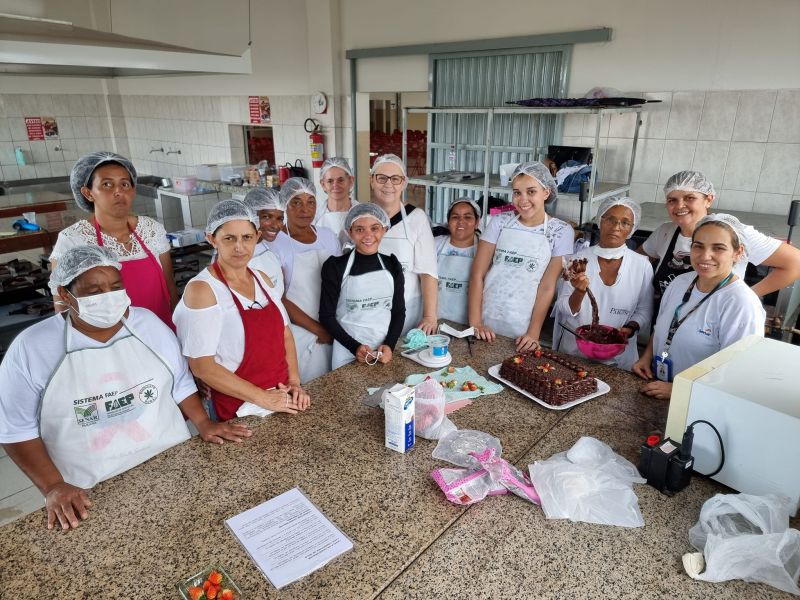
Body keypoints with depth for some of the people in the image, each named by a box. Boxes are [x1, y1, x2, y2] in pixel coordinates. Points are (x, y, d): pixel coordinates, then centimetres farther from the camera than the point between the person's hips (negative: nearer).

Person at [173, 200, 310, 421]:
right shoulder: (201, 289, -17)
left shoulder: (262, 279, 2)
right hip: (239, 411, -6)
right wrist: (263, 398, -18)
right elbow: (202, 366, -20)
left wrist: (294, 382, -4)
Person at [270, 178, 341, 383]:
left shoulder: (328, 236, 4)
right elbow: (278, 300, -12)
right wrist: (318, 329, -11)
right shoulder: (275, 243, -10)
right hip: (298, 335, -4)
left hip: (334, 333, 5)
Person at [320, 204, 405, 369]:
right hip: (348, 353, -3)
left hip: (385, 351, 3)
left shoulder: (392, 265, 2)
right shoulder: (335, 267, -7)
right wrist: (355, 347, -14)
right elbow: (326, 315, -5)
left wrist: (390, 345, -9)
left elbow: (399, 311, 5)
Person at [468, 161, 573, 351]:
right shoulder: (499, 222, -1)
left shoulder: (561, 231, -3)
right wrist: (475, 321, -10)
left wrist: (533, 333, -11)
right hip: (486, 321, 1)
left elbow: (547, 287, -6)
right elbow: (477, 274, -3)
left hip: (523, 329, -1)